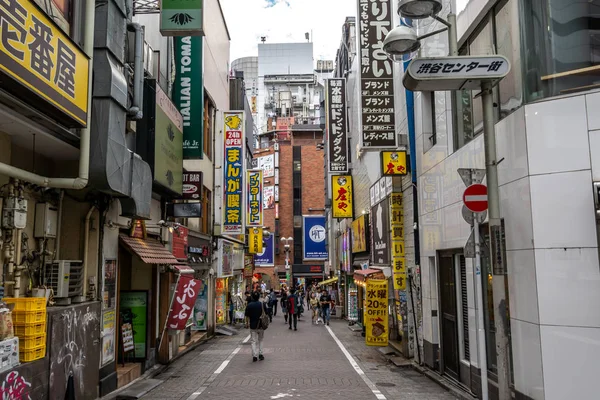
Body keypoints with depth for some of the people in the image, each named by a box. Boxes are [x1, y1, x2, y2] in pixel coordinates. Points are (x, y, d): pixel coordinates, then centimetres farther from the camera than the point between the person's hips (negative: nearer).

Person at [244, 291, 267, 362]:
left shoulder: (249, 305, -6)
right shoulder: (262, 304, -5)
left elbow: (247, 316, -3)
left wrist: (248, 323, 13)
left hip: (253, 326, -1)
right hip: (261, 325, 1)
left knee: (254, 341, 6)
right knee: (260, 340, 18)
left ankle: (254, 356, -1)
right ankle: (260, 354, 12)